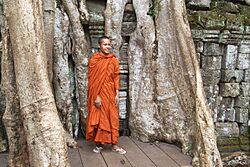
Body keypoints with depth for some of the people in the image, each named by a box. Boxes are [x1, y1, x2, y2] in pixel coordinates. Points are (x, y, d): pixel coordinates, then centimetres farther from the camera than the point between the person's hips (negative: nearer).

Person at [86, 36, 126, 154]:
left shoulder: (113, 60, 5)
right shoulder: (94, 60, -5)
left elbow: (116, 77, 5)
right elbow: (92, 79, -8)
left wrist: (117, 94, -1)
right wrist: (96, 96, -14)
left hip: (110, 92, 3)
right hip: (98, 92, -3)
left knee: (112, 117, 6)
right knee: (99, 117, 5)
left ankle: (114, 144, 14)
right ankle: (99, 143, 18)